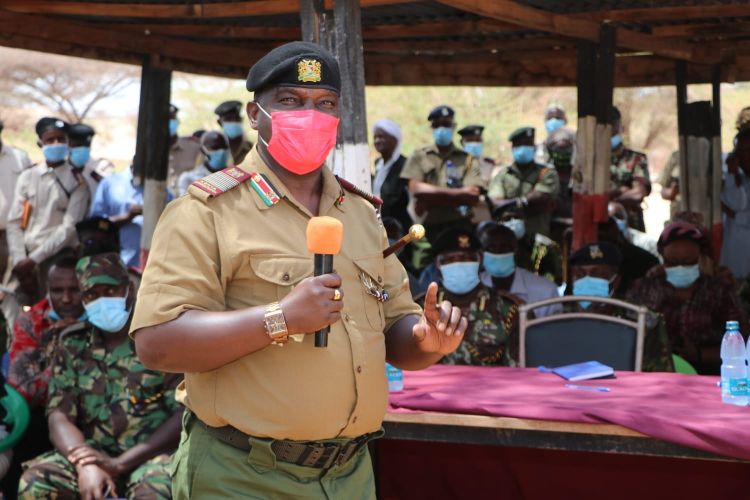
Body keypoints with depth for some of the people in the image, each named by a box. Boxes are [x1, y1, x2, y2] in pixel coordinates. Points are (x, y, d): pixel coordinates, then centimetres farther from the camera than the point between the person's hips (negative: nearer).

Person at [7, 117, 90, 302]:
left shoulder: (77, 182, 1)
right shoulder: (27, 177, 10)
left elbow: (69, 228, -7)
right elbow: (14, 222, 6)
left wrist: (33, 259, -13)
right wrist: (19, 260, -7)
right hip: (27, 259, 3)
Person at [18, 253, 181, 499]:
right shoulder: (73, 345, 10)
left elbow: (184, 415, -8)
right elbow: (59, 417, 3)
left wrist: (120, 464, -16)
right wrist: (85, 465, -19)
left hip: (151, 453, -3)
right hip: (94, 453, 4)